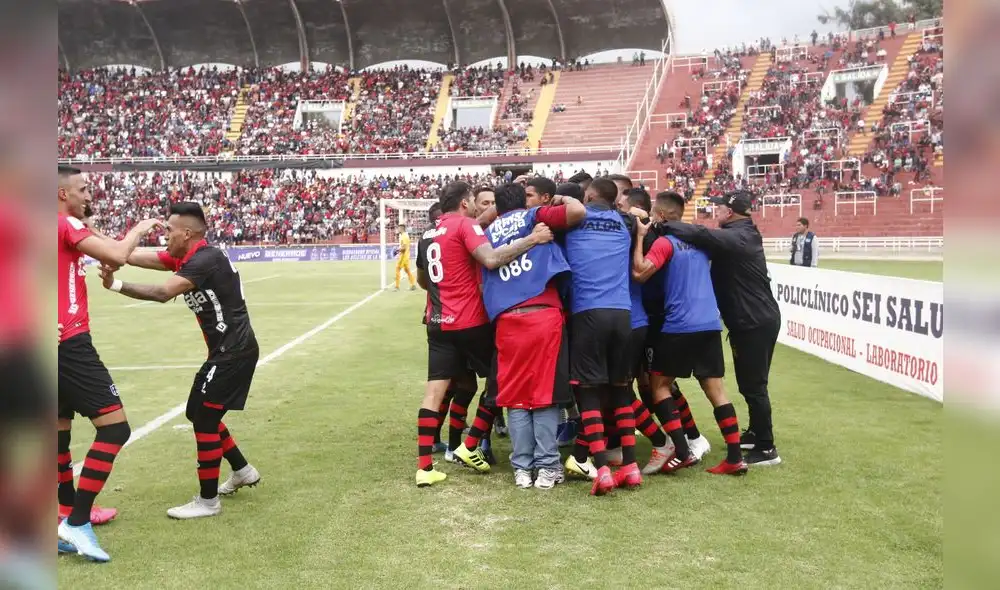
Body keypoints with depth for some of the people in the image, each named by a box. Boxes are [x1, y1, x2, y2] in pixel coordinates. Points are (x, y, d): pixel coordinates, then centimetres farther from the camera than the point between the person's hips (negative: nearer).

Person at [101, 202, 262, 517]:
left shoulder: (205, 259, -20)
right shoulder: (189, 257, 10)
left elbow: (163, 293, -32)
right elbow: (138, 256, 7)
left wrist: (116, 285, -29)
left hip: (234, 351, -10)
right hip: (228, 349, 10)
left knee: (204, 419, -5)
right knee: (200, 414, 18)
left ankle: (207, 501, 6)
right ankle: (242, 470, 33)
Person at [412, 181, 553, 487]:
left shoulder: (429, 234, 14)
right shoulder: (465, 225, -8)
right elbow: (492, 259, -24)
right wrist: (532, 239, -23)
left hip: (438, 322, 6)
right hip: (470, 321, -6)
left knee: (434, 390, 3)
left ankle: (424, 467, 0)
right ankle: (470, 447, 10)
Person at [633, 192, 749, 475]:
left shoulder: (665, 242, -6)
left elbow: (639, 273, -16)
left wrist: (640, 236, -8)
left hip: (679, 325, -6)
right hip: (710, 324, 7)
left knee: (659, 384, 6)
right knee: (715, 389, 8)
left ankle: (682, 452, -2)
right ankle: (735, 457, 5)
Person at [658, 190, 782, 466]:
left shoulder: (738, 237, -18)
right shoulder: (739, 235, 14)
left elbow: (702, 235, -32)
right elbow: (709, 241, 9)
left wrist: (663, 225, -24)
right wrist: (671, 227, -3)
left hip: (757, 322, -10)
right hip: (750, 321, 10)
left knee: (754, 385, -4)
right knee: (749, 383, 20)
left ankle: (766, 448, 2)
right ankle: (755, 433, 35)